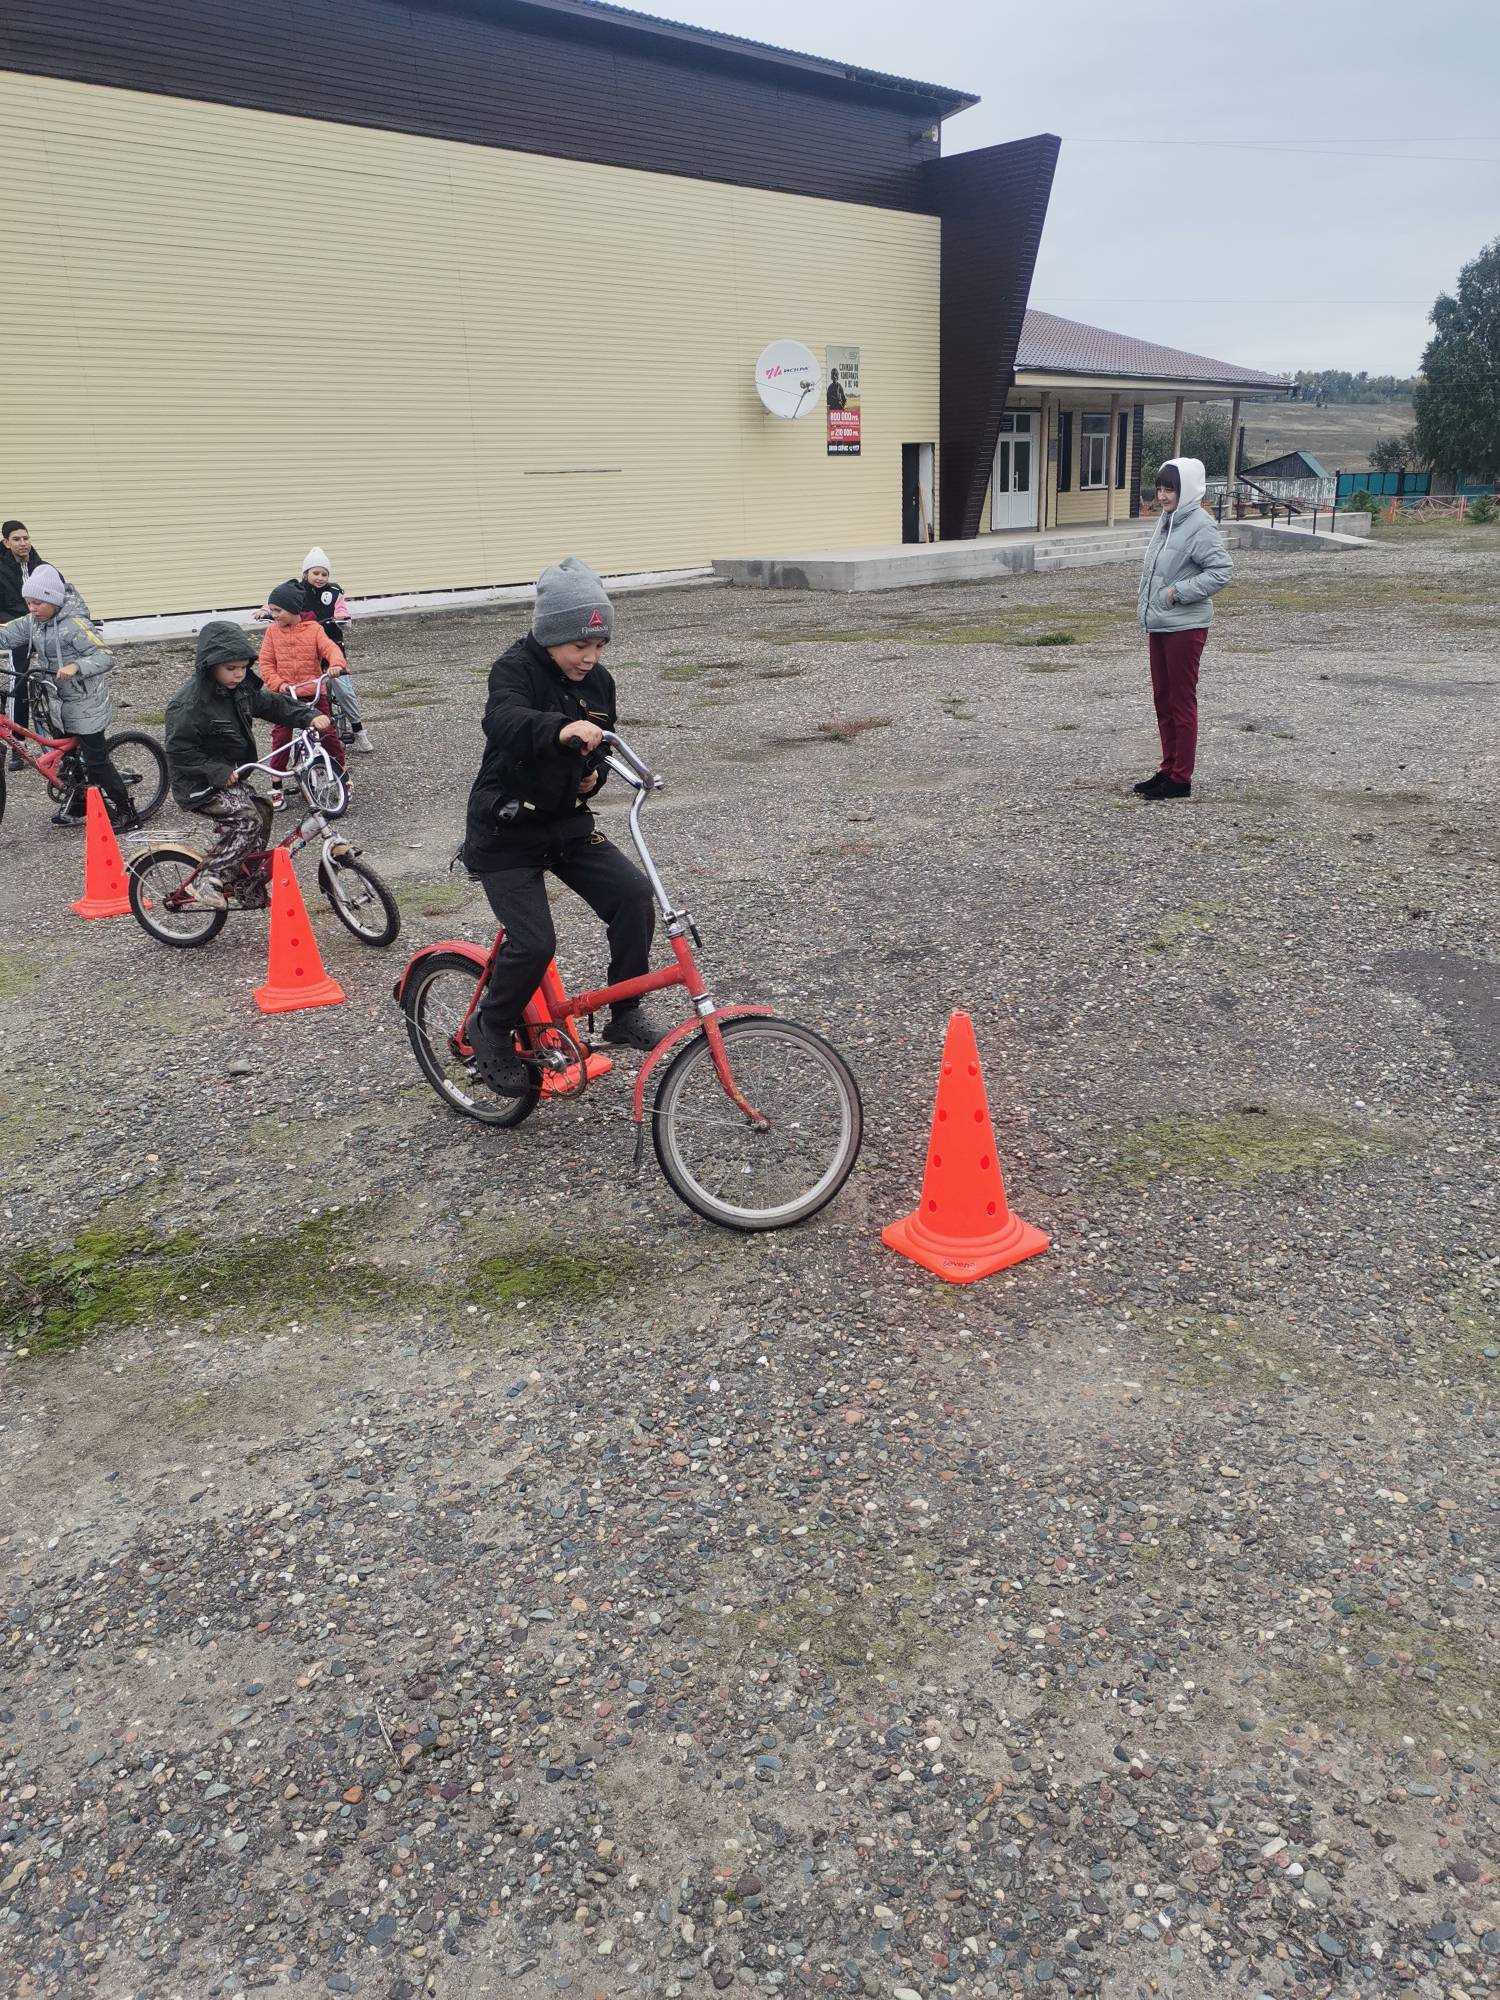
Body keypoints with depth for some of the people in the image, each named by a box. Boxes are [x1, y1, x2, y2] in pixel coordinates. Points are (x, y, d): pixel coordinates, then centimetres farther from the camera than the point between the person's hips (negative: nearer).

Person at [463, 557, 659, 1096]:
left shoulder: (598, 681, 4)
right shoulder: (516, 668, -16)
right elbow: (504, 720, -39)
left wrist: (593, 774, -2)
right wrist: (560, 729, -59)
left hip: (567, 823, 6)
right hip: (506, 833, -6)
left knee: (633, 892, -16)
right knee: (534, 943, -17)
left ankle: (624, 1015, 0)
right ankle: (491, 1031, 10)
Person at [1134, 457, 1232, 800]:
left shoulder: (1200, 526, -15)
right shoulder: (1166, 522, 12)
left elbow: (1222, 569, -20)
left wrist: (1179, 592, -20)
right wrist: (1147, 614, 13)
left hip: (1185, 627, -9)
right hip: (1158, 626, 9)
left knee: (1182, 701, -3)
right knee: (1162, 698, 14)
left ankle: (1181, 778, 4)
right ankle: (1168, 769, 24)